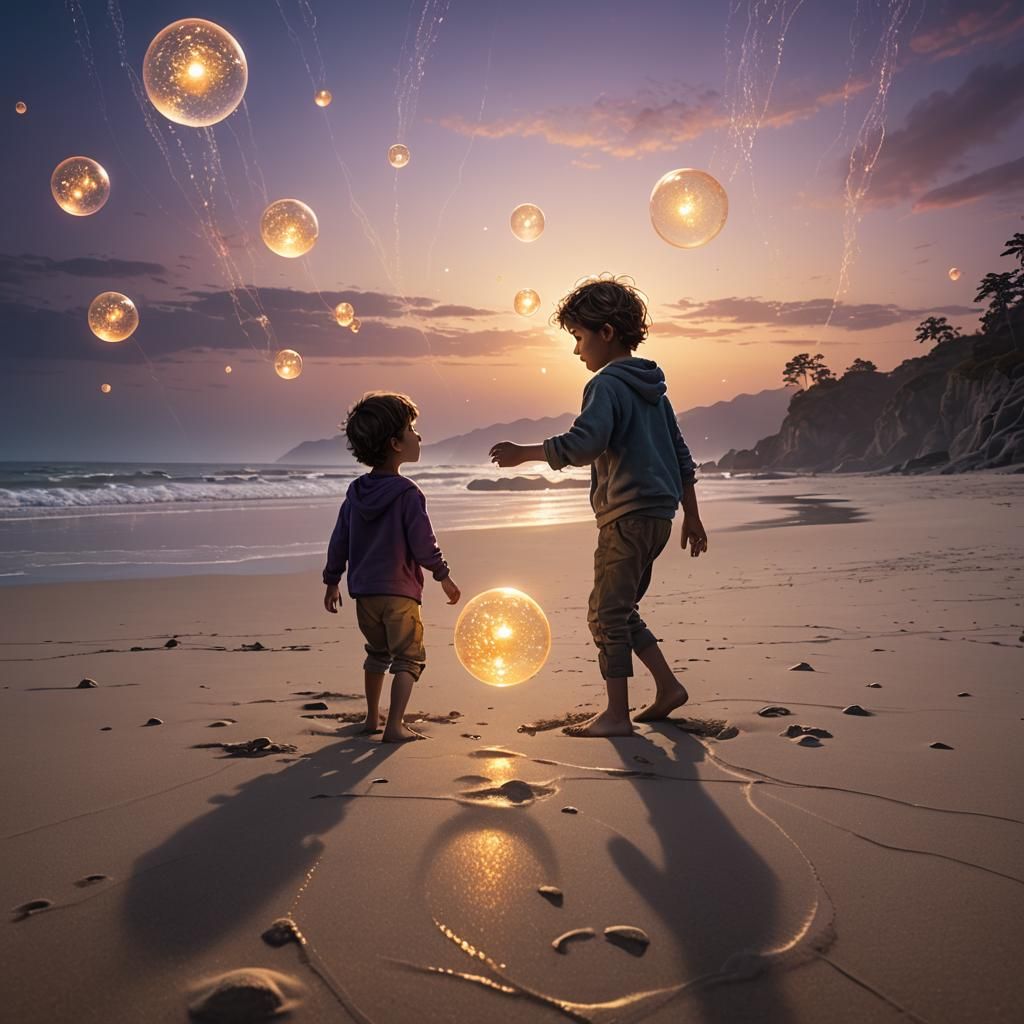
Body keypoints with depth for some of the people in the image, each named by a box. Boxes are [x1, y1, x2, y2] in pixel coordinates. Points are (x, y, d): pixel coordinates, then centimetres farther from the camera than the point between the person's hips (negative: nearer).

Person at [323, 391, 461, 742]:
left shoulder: (355, 492, 4)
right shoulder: (407, 494, -15)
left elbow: (339, 542, 8)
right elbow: (423, 544, -16)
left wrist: (332, 582, 18)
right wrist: (444, 576, -1)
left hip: (363, 591, 7)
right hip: (399, 592, -7)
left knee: (377, 652, 24)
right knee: (408, 658, 3)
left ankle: (372, 717, 34)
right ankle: (394, 726, -4)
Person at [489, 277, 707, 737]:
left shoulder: (607, 384, -10)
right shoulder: (650, 385, 18)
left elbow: (584, 443, -27)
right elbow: (681, 455, 20)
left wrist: (525, 452, -17)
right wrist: (692, 516, 24)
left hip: (627, 515, -9)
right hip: (657, 513, 9)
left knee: (607, 613, -2)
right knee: (620, 610, 18)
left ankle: (616, 714, 3)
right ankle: (667, 686, 21)